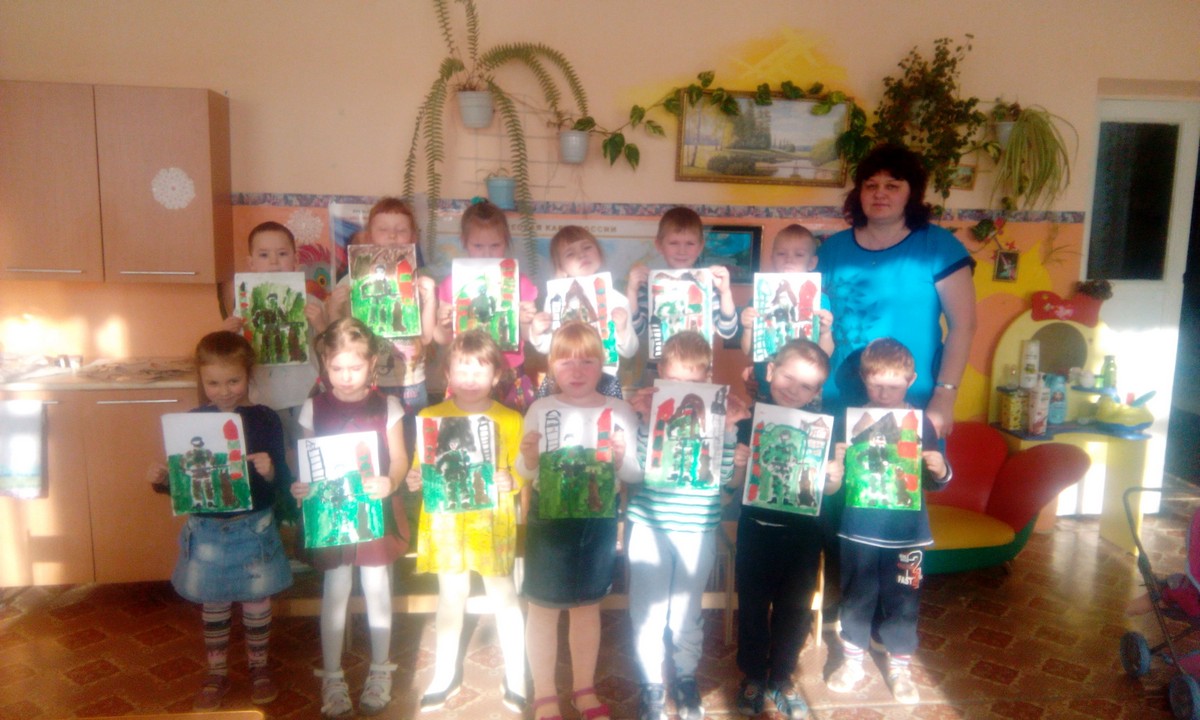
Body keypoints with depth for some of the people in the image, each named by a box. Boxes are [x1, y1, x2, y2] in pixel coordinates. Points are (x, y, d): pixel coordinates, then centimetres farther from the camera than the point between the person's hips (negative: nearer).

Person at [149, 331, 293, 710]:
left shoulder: (265, 419, -11)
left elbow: (281, 482, -11)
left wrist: (270, 472, -32)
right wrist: (162, 480, -17)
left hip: (253, 527, -2)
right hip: (206, 529, 2)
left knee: (256, 600, 15)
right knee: (213, 603, 17)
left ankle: (259, 668, 37)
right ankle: (216, 674, 37)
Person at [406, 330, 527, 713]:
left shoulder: (510, 420, -4)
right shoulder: (430, 417, 1)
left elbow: (522, 474, -3)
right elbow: (421, 469, 8)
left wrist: (511, 481, -23)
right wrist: (415, 481, -13)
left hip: (492, 521, -2)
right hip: (445, 520, 2)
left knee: (503, 595, 7)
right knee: (450, 595, 16)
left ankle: (515, 678, 22)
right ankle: (445, 674, 33)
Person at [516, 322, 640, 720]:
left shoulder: (620, 412, -4)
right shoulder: (540, 410, -5)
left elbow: (635, 472, 0)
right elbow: (525, 472, 0)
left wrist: (620, 459, -21)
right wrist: (528, 458, -22)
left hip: (599, 522, 1)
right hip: (549, 520, -1)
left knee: (588, 606, 16)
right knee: (543, 607, 7)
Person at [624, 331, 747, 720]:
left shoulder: (719, 414, -6)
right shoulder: (650, 408, -7)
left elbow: (723, 475, -8)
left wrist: (728, 430, -20)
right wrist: (646, 422, -21)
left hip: (698, 528, 0)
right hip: (649, 524, 0)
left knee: (687, 609, 15)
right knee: (646, 609, 10)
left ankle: (686, 676, 39)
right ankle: (651, 682, 31)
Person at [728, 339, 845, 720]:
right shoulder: (748, 418, -9)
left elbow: (829, 487, -1)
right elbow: (734, 483, -5)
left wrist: (833, 478, -22)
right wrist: (739, 465, -26)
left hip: (803, 533, 1)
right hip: (757, 528, -1)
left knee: (795, 608, 14)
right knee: (752, 605, 12)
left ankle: (781, 679, 34)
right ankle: (753, 676, 32)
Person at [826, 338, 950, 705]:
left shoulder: (921, 422, -4)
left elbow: (935, 483, 4)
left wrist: (941, 471, -17)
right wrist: (836, 461, -20)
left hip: (907, 533, 0)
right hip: (859, 529, 0)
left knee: (902, 601, 12)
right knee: (856, 597, 13)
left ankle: (900, 668, 32)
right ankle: (852, 661, 32)